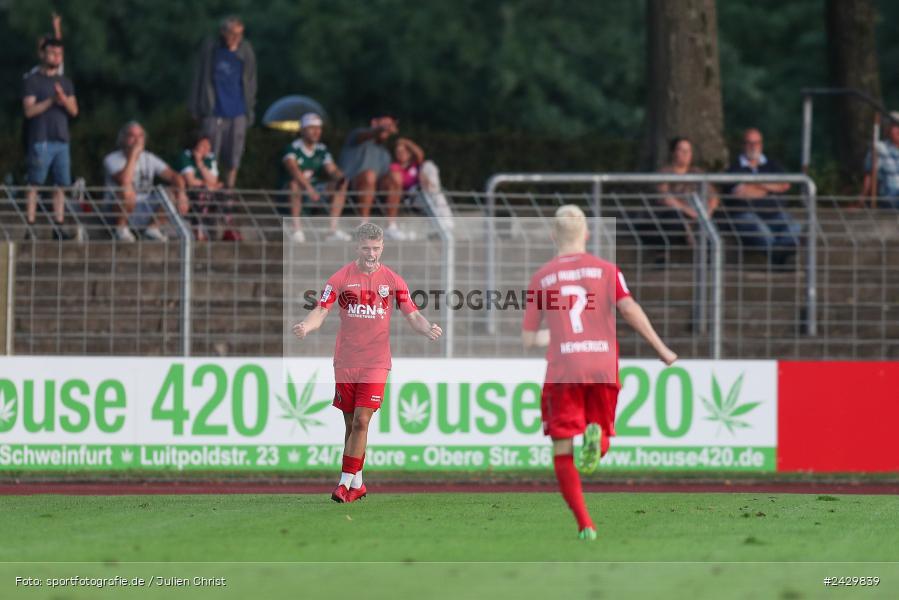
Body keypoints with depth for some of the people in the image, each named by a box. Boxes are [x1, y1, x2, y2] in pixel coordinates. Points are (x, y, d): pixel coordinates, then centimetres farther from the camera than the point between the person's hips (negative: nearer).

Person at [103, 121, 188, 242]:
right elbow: (124, 181, -28)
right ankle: (121, 229, -15)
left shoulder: (149, 158, 7)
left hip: (145, 211, 5)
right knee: (127, 192, -37)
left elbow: (173, 176, -1)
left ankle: (153, 228, 1)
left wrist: (181, 194, -22)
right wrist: (133, 154, -22)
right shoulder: (112, 159, -8)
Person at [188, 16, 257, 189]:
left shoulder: (246, 53, 6)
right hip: (215, 112, -2)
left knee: (233, 160, 4)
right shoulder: (210, 49, 1)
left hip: (238, 113, 2)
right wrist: (196, 108, 4)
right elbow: (198, 78, 6)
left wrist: (250, 109, 11)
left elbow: (251, 82, 14)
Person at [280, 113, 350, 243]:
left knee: (340, 185, -8)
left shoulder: (322, 150, 8)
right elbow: (293, 170, -30)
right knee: (295, 183, -38)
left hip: (314, 191, 6)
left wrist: (340, 178, -25)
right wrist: (310, 189, -42)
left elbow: (332, 170, 0)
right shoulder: (292, 148, -13)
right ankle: (296, 229, -40)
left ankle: (333, 229, -15)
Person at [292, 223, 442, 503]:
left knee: (361, 421, -12)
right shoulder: (340, 279, 1)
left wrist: (428, 329, -18)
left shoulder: (393, 280, 2)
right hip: (346, 362, 1)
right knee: (351, 424, 6)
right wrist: (305, 327, -25)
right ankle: (357, 483, 17)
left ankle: (346, 481, -7)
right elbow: (321, 311, -3)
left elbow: (412, 315, 3)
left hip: (376, 362, -1)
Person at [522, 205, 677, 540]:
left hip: (563, 369, -1)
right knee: (602, 448, 16)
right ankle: (596, 435, -22)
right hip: (603, 367, 1)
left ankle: (585, 524, -7)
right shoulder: (606, 270, 8)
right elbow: (629, 309, -9)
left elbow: (528, 339, 13)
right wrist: (661, 349, -4)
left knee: (562, 450, 5)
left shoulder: (541, 277, 10)